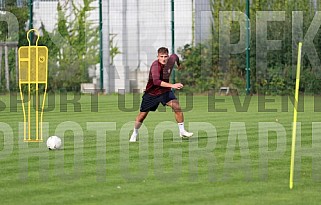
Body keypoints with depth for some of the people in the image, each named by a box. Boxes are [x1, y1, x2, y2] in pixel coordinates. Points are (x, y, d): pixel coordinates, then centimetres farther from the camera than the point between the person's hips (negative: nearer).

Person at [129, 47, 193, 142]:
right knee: (142, 115, 6)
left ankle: (182, 131, -11)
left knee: (176, 106, -20)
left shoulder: (171, 60, -12)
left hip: (165, 91, 4)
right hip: (151, 93, -4)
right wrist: (172, 85, -53)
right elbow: (156, 81, -46)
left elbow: (175, 56, 16)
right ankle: (135, 134, 31)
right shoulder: (155, 65, -31)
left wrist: (179, 64, 37)